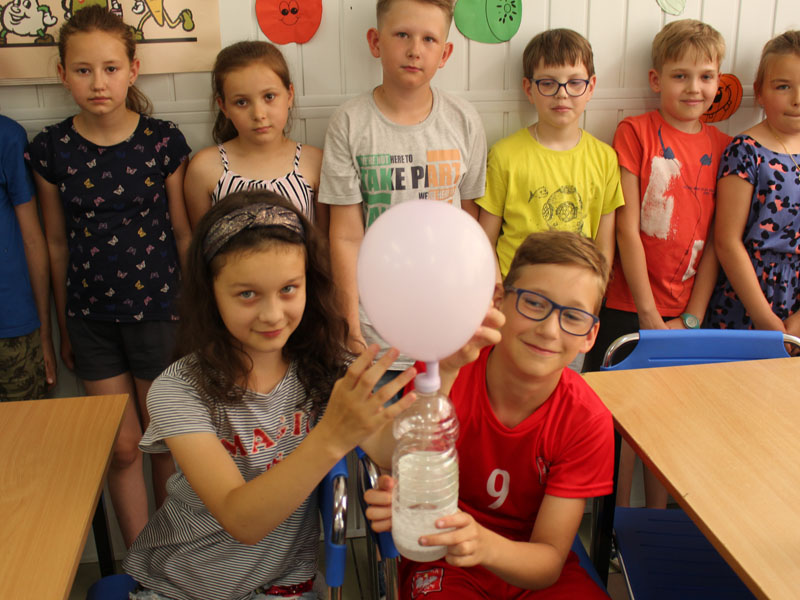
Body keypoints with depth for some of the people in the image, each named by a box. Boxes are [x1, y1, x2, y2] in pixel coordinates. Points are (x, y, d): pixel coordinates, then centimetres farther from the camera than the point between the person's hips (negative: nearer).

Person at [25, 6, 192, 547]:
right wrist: (64, 328, 10)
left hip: (158, 310, -1)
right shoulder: (51, 150, -3)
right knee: (122, 448, 11)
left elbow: (183, 232, 0)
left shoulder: (163, 142, -7)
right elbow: (58, 244, 5)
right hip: (91, 318, 2)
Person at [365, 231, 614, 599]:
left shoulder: (587, 422, -14)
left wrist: (483, 544, -35)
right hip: (443, 564, -2)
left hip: (531, 565, 2)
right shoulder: (441, 374, -17)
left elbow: (550, 561, -15)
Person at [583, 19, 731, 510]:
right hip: (630, 308, -3)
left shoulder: (722, 146, 7)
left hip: (686, 315, 4)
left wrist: (692, 318, -2)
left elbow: (716, 241, 5)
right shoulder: (635, 131, -4)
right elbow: (626, 229, -9)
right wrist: (650, 315, -11)